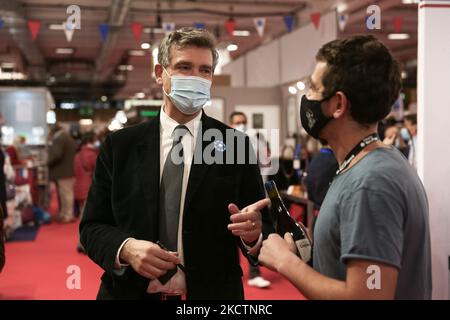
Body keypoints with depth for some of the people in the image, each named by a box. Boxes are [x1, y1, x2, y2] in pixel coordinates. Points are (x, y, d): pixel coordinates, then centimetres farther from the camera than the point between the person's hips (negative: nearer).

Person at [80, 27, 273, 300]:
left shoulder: (236, 145, -4)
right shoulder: (119, 145, -2)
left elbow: (264, 226, -4)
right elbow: (92, 226, 0)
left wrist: (253, 234, -25)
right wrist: (125, 249, -19)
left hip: (212, 293, 0)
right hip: (131, 291, 1)